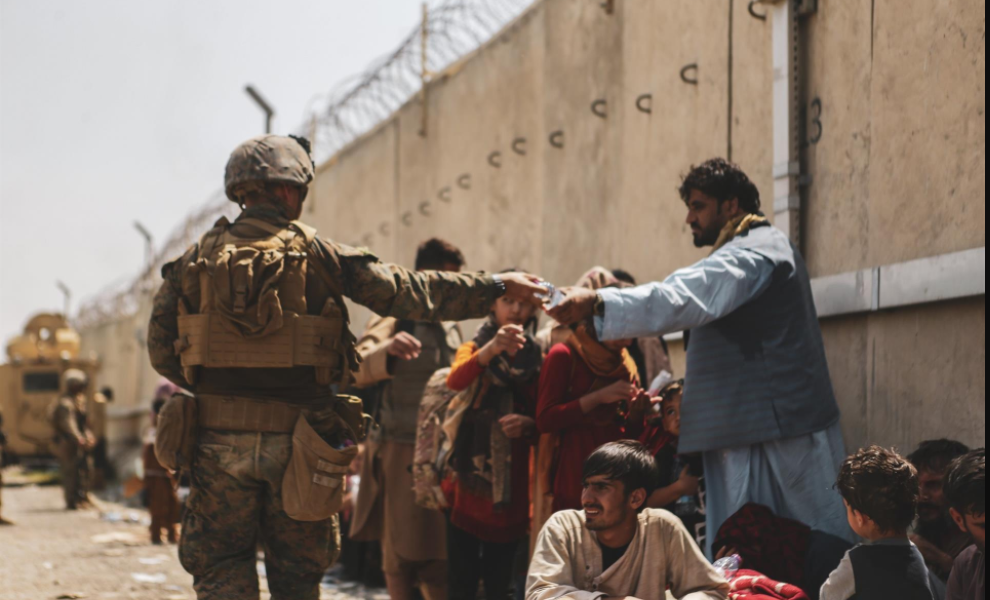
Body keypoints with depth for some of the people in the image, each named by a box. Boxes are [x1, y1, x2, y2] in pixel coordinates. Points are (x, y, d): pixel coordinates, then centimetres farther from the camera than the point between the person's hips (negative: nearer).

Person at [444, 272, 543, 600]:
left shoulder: (537, 360, 10)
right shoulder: (475, 348, 7)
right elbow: (455, 380, -15)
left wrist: (529, 424, -15)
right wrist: (492, 348, -33)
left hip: (513, 484, 1)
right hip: (472, 478, -1)